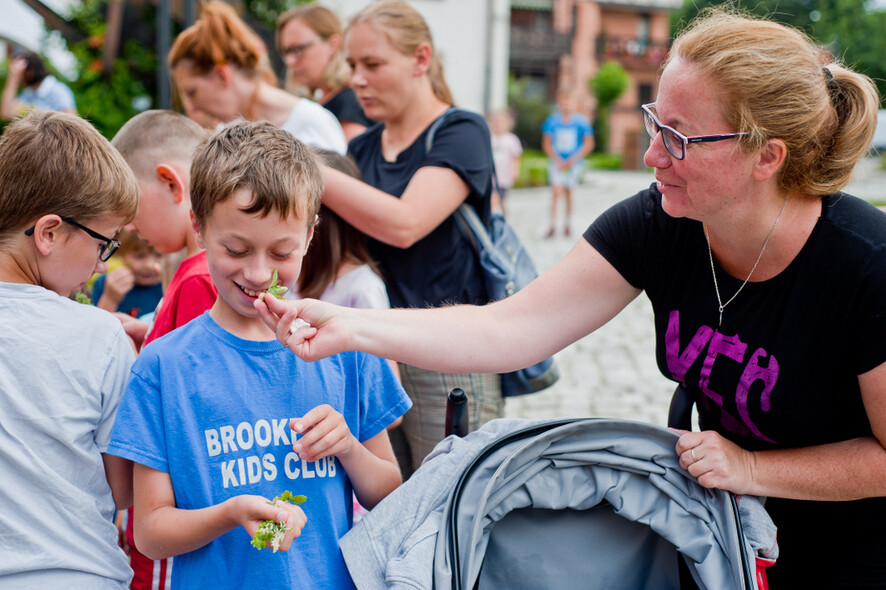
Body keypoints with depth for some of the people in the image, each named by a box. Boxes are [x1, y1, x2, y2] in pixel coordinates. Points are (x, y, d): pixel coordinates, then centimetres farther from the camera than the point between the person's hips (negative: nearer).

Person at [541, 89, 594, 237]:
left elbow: (588, 144, 0)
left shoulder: (582, 121, -4)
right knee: (556, 190, -13)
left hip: (574, 163, 0)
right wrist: (557, 160, -8)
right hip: (557, 162, 0)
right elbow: (547, 144, 4)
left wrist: (573, 160, -9)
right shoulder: (552, 120, -2)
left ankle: (567, 224, 21)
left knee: (568, 192, 6)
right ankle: (553, 225, -12)